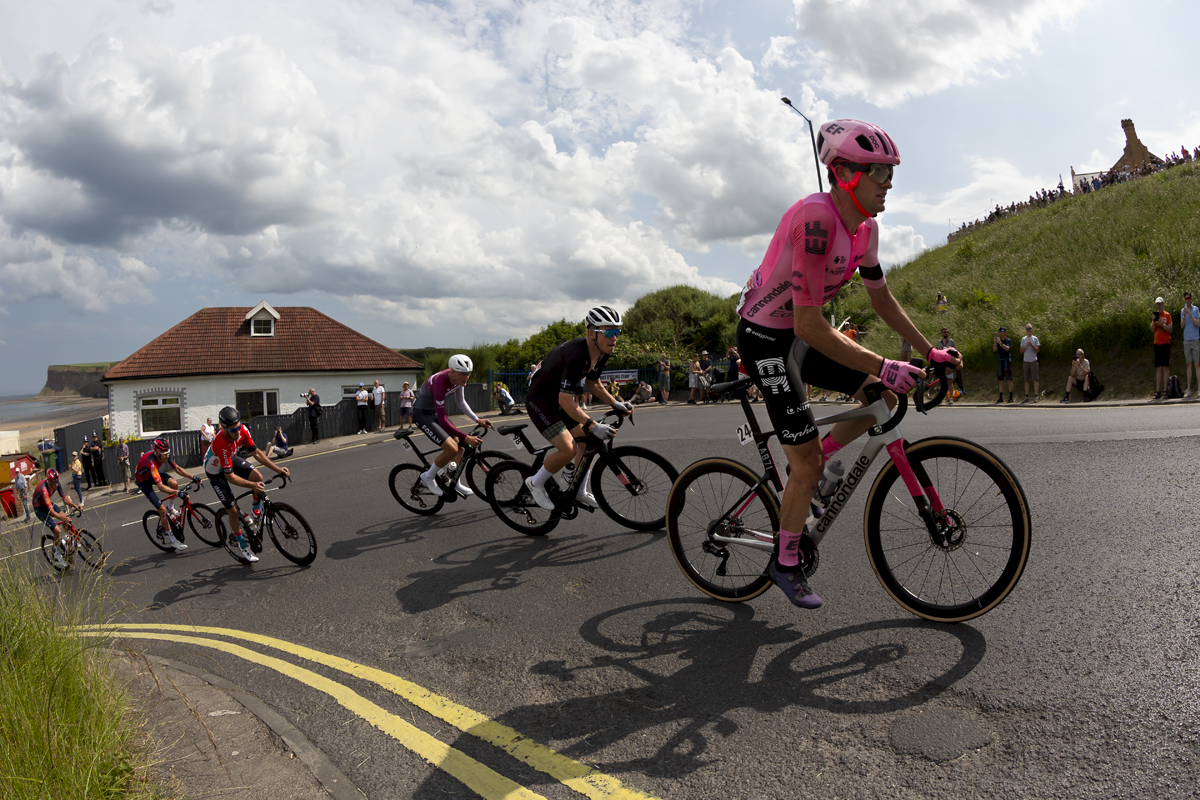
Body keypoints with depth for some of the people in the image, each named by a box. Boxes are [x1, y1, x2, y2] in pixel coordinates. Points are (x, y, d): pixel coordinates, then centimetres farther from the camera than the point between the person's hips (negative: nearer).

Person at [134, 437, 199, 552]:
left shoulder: (165, 455, -20)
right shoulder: (151, 461, -41)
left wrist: (193, 477, -20)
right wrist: (178, 492, -51)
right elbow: (161, 486, -44)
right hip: (143, 481, -6)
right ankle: (172, 540, -2)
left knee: (174, 483, -23)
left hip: (153, 474, 6)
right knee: (162, 509, -14)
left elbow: (177, 469, -9)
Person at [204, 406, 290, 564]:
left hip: (231, 459, 5)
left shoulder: (243, 430, -25)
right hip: (216, 470, -5)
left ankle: (257, 513, 5)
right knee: (233, 510, -5)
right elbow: (230, 476, -37)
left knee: (258, 477, -19)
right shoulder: (221, 443, -41)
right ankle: (242, 546, 13)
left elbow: (257, 453, -13)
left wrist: (278, 469, -18)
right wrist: (252, 485, -44)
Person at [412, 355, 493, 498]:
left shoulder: (457, 378, -12)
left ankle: (456, 483, 20)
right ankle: (428, 476, 2)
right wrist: (466, 437, -35)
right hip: (422, 415, -8)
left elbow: (461, 403, 6)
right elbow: (443, 421, -33)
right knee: (452, 449, -20)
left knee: (460, 446, 5)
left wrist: (478, 420, -5)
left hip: (435, 412, 8)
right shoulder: (440, 384, -35)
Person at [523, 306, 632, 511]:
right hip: (540, 401, -9)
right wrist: (594, 426, -38)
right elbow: (565, 400, -35)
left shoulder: (602, 352, -5)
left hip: (558, 399, 9)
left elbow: (592, 382, 13)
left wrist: (615, 404, 3)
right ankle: (536, 483, 4)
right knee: (568, 449, -20)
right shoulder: (576, 355, -34)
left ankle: (579, 492, 24)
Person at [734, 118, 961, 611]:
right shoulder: (816, 219, -29)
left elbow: (881, 298, 13)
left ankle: (811, 466, 17)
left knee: (885, 397, 2)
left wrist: (930, 352, 11)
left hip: (801, 333, 8)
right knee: (806, 465, -5)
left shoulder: (865, 227, -1)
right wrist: (882, 366, -31)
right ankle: (785, 564, 16)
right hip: (763, 335, -8)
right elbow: (809, 325, -32)